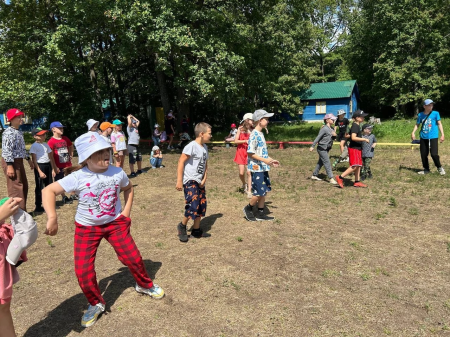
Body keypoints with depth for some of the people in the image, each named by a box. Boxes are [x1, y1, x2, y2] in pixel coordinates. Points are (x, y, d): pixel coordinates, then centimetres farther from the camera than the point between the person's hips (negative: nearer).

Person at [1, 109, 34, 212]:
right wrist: (9, 166, -27)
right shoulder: (8, 132, -17)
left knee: (24, 186, 16)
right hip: (11, 162, -10)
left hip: (19, 162, 10)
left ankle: (22, 211, 28)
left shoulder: (19, 132, 14)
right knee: (16, 187, -7)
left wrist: (28, 159, 26)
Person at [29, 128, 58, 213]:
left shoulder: (46, 144, 11)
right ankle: (38, 207, 5)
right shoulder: (34, 146, -8)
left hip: (48, 166, 7)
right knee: (39, 187, -2)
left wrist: (53, 169, 9)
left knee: (49, 186, 13)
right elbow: (34, 160, -12)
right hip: (40, 166, -7)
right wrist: (40, 171, -18)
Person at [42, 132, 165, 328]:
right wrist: (52, 218, -37)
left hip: (115, 223, 1)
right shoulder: (78, 178, -21)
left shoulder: (117, 173, -12)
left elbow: (129, 188, 8)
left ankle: (145, 285, 33)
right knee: (83, 271, -4)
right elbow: (49, 191, -24)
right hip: (86, 228, -1)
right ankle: (96, 304, 24)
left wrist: (126, 212, -1)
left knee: (133, 258, 1)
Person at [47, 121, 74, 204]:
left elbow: (71, 146, 26)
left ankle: (73, 195, 25)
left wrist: (71, 155, 16)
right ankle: (64, 198, 19)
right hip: (59, 166, -5)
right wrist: (55, 167, -16)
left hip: (68, 164, 5)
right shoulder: (51, 142, -13)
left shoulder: (65, 139, 5)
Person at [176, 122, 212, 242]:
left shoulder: (205, 147, 10)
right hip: (190, 181, -8)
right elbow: (181, 162, -16)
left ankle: (196, 230, 25)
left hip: (199, 182, 8)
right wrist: (179, 181, -17)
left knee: (201, 206, 10)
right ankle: (182, 226, 7)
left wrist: (204, 179, 3)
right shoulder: (191, 146, -15)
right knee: (193, 205, -17)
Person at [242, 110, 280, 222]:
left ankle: (260, 213, 21)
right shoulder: (254, 135, -15)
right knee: (260, 192, -4)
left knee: (265, 190, 11)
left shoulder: (261, 134, 13)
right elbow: (250, 153, -19)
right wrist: (265, 160, -25)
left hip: (264, 167, 9)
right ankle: (248, 208, 18)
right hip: (257, 168, -9)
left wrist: (271, 160, 16)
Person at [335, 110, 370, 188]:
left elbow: (349, 135, 23)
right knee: (355, 166, -13)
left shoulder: (357, 126, 14)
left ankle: (357, 182, 17)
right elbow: (353, 137, -26)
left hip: (358, 148, 10)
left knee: (358, 166, 11)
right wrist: (364, 139, -20)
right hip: (354, 148, -10)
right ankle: (340, 177, -9)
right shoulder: (355, 126, -15)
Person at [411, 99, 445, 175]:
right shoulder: (420, 115, 5)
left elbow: (439, 124, 0)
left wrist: (442, 134, -6)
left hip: (433, 137, -3)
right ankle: (426, 169, 24)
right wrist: (413, 132, 0)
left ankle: (440, 168, 13)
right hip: (423, 138, 3)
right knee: (423, 154, 7)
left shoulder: (435, 113, -1)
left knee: (434, 154, -12)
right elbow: (417, 124, 14)